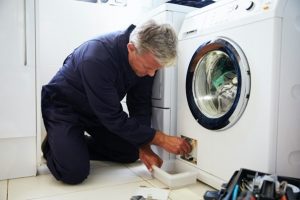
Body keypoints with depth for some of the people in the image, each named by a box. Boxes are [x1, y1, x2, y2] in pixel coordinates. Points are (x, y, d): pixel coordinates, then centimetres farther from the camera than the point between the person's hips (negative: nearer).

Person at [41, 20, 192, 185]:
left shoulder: (147, 57, -18)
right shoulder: (97, 59, -38)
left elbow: (140, 104, -9)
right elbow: (114, 119, -32)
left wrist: (144, 147, -14)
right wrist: (161, 139, -28)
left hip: (101, 109, 7)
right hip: (63, 106, -6)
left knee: (131, 153, 3)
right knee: (75, 172, -21)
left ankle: (79, 144, 20)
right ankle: (53, 144, 11)